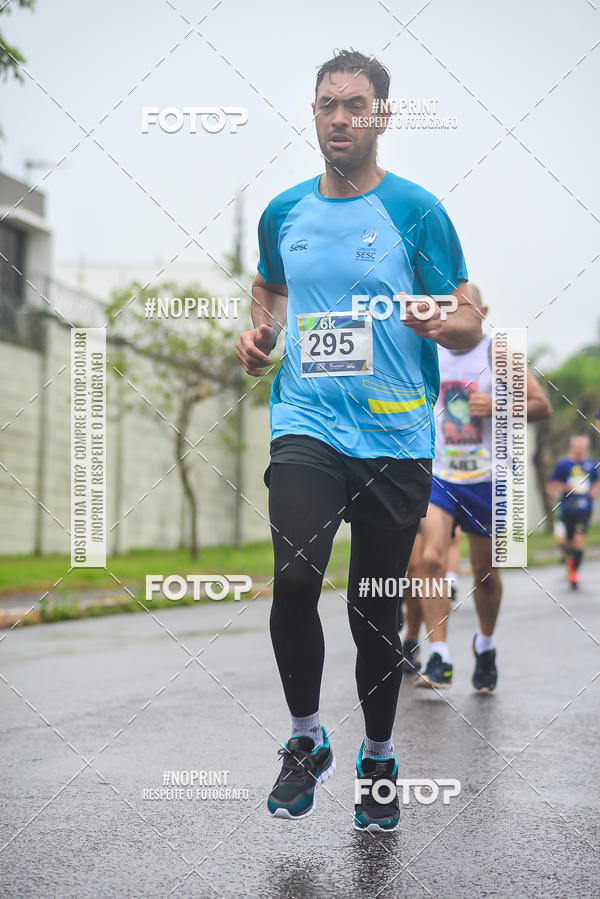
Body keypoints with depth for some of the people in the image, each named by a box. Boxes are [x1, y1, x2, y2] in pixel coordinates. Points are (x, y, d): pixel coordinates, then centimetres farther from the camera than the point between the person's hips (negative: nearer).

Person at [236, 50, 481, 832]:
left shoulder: (416, 210, 0)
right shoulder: (283, 213, 9)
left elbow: (470, 325, 0)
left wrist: (443, 322, -23)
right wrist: (261, 332, 6)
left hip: (395, 438, -1)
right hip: (306, 426, 1)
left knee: (376, 610, 7)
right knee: (293, 582, -19)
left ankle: (378, 758, 28)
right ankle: (306, 739, 4)